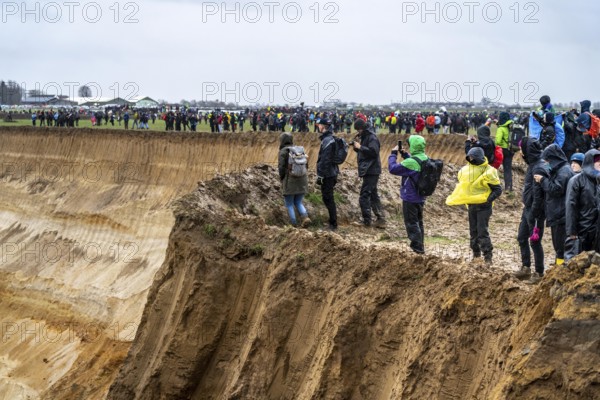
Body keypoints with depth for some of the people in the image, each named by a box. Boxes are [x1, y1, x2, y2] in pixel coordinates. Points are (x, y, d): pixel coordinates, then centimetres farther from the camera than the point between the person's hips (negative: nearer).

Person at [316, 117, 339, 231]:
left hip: (327, 174, -10)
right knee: (328, 198, 18)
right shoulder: (330, 138, 13)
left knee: (328, 198, -5)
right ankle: (332, 221, 27)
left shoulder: (327, 141, -19)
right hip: (332, 173, 10)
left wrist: (320, 176, -21)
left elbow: (325, 160, -23)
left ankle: (333, 224, -1)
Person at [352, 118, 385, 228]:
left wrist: (360, 147, -21)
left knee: (364, 195, -10)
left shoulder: (372, 138, -14)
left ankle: (366, 221, -6)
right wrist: (356, 147, 1)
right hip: (367, 170, 11)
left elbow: (373, 152, -25)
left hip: (371, 171, -11)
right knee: (373, 195, 13)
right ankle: (381, 219, 17)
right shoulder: (364, 137, 15)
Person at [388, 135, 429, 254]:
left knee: (411, 223, 2)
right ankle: (420, 247, 25)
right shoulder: (425, 159, 1)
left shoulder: (411, 162, -26)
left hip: (410, 198, -8)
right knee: (418, 222, 18)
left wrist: (393, 154, -11)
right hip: (420, 198, 8)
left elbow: (393, 168, -23)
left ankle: (417, 247, 2)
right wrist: (404, 154, 8)